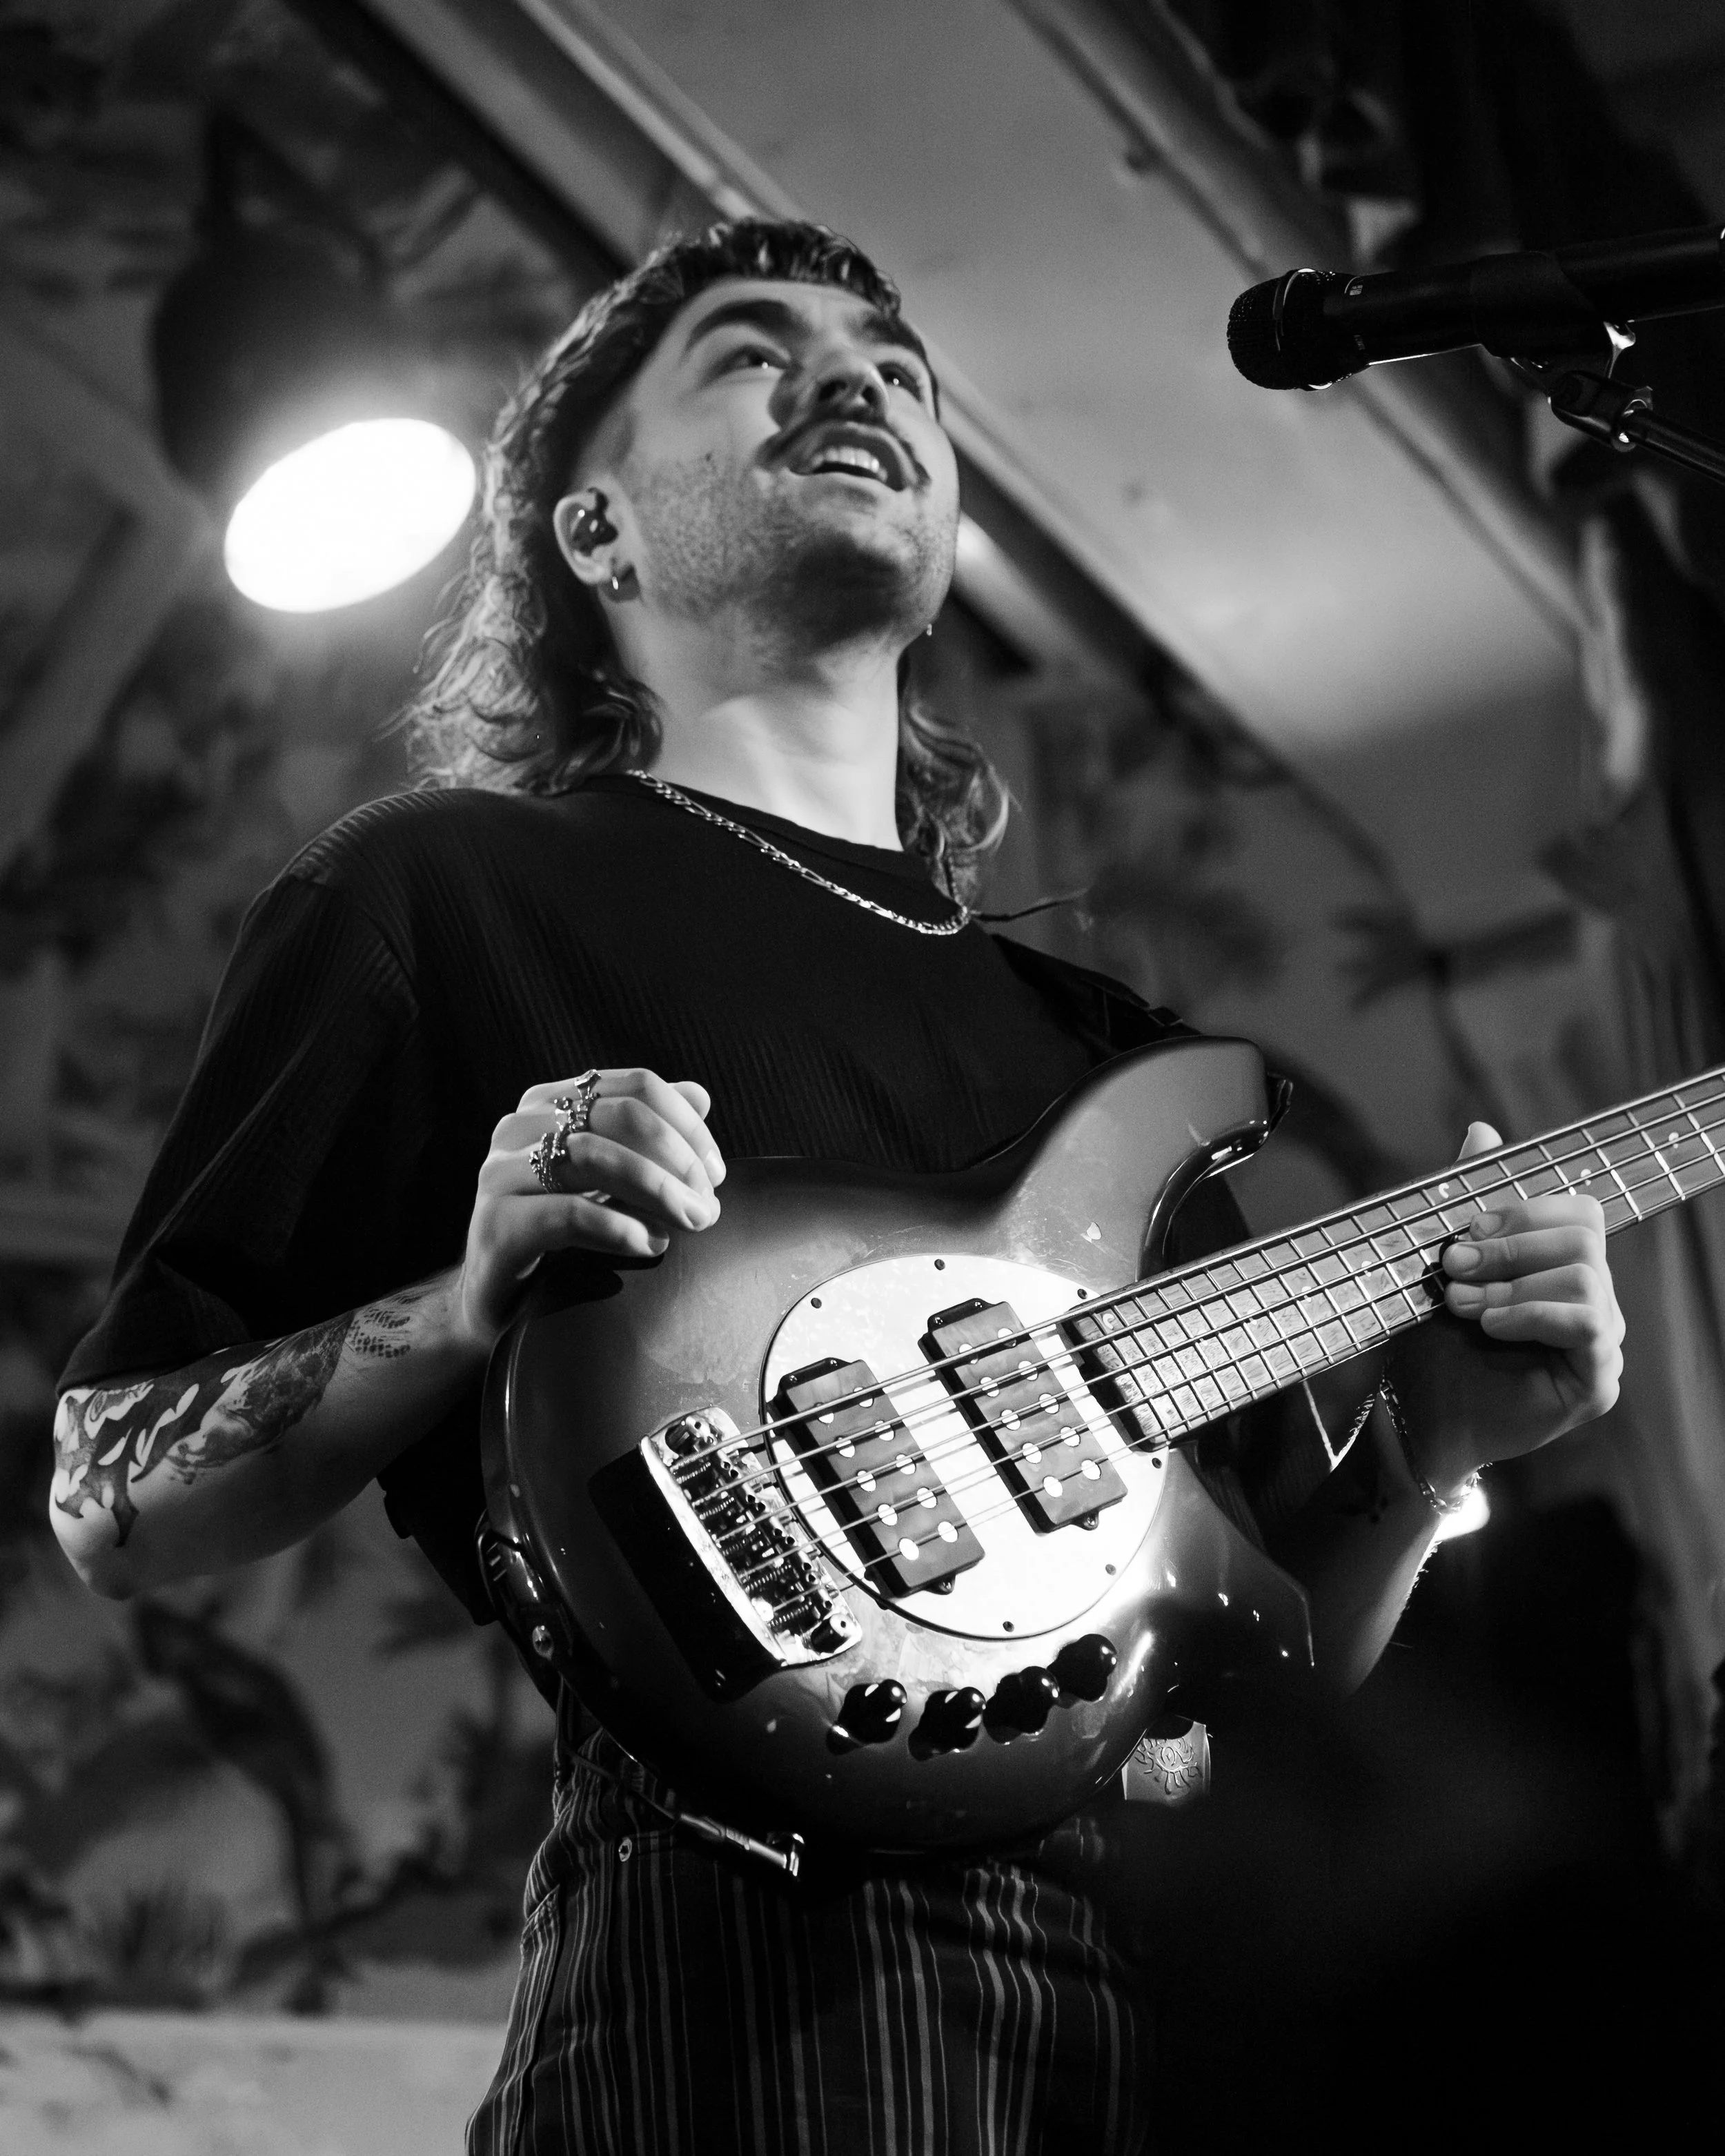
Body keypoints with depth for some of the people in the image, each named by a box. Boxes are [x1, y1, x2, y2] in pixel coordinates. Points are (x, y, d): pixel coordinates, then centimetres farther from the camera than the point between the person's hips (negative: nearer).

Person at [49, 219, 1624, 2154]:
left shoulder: (1097, 1038, 22)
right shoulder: (447, 893, 6)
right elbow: (108, 1506, 3)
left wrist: (1424, 1443, 4)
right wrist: (472, 1308, -13)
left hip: (1198, 1963, 6)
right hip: (757, 1936, -6)